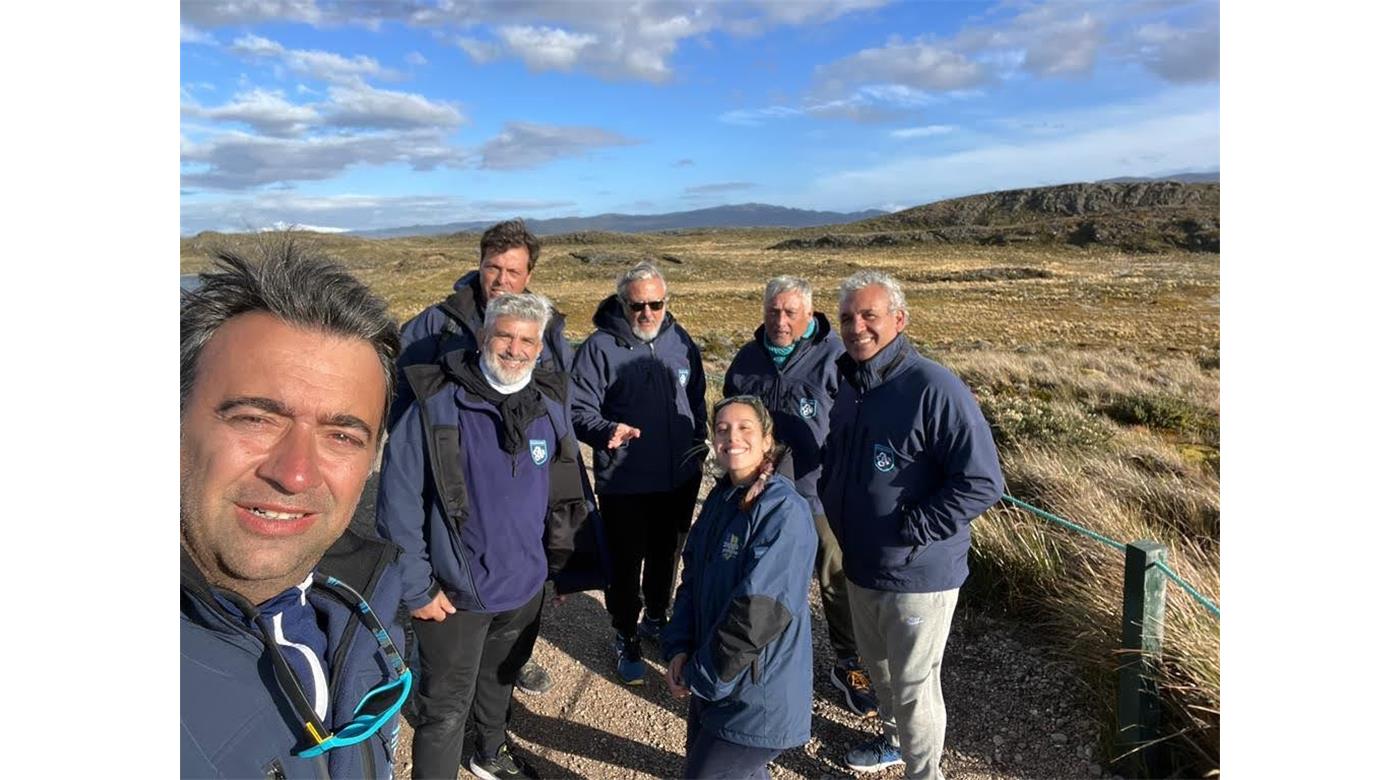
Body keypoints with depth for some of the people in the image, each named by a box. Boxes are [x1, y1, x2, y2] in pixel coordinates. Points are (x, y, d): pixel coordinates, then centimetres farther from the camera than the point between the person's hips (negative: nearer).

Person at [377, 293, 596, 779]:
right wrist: (416, 589, -14)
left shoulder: (550, 407, -3)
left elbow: (565, 495, 9)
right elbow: (398, 503, -16)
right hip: (454, 592, -5)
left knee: (499, 682, 28)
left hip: (526, 588, 5)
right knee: (446, 707, 10)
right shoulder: (435, 406, -18)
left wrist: (560, 562, 12)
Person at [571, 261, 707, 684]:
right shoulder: (599, 347, -13)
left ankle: (656, 618, 43)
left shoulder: (680, 340, 3)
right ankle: (625, 636, 27)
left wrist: (698, 443, 12)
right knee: (625, 562, 7)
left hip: (679, 478, 5)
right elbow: (580, 411, -14)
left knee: (666, 554, 20)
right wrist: (608, 430, -32)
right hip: (623, 483, -4)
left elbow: (696, 398, 16)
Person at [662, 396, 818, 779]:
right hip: (713, 678, 8)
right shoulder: (721, 498, 3)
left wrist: (700, 675, -17)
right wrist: (678, 649, -6)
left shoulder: (785, 512, -23)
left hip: (760, 697, -8)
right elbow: (693, 579, 6)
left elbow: (759, 613, -26)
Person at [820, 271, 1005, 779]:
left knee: (914, 686, 8)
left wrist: (911, 529, -22)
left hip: (918, 574, -8)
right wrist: (833, 516, 8)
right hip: (860, 565, 8)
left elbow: (982, 483, -24)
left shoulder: (934, 389, -23)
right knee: (877, 664, 26)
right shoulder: (849, 386, 4)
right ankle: (894, 739, 51)